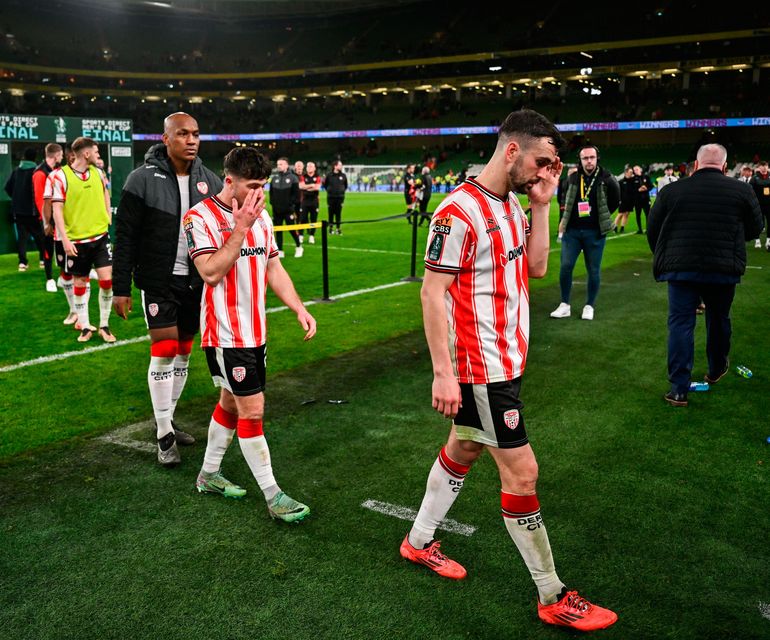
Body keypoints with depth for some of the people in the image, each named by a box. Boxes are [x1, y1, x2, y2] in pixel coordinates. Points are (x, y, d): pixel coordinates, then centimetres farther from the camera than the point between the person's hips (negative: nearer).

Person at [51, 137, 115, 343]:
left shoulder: (98, 173, 5)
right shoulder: (61, 176, -9)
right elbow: (57, 209, -10)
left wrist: (108, 218, 15)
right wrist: (64, 239, -15)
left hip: (100, 235, 3)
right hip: (76, 239, -3)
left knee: (106, 280, -5)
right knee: (80, 283, 7)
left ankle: (104, 326, 10)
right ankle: (85, 327, 20)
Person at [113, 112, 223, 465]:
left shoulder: (210, 181, 3)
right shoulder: (143, 179, -8)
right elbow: (125, 237, -7)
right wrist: (121, 288, -8)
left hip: (197, 282, 4)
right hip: (158, 281, -4)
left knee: (183, 351, 11)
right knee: (164, 350, -7)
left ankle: (167, 419, 28)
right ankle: (164, 435, 4)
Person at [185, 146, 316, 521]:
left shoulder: (261, 215, 9)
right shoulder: (200, 218, -13)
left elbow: (273, 267, 13)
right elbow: (211, 272, -24)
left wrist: (299, 308, 4)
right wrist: (240, 229, -25)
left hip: (255, 331, 8)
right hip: (226, 335, -8)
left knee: (232, 403, 18)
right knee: (252, 410, -5)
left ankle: (209, 475, 35)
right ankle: (272, 495, 5)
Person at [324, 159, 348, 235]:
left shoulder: (343, 175, 2)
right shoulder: (329, 175, -3)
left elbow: (346, 185, 17)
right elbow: (325, 184, 10)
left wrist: (343, 191, 9)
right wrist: (329, 190, 8)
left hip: (340, 197, 1)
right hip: (331, 197, -1)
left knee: (338, 213, 2)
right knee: (331, 213, 4)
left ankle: (338, 228, 8)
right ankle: (331, 227, 16)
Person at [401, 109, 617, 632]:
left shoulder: (511, 205, 8)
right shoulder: (459, 212, -20)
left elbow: (536, 267, 11)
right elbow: (432, 294, -20)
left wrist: (541, 206, 0)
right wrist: (443, 372, -21)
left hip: (506, 359, 9)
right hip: (481, 369, -9)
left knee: (463, 449, 20)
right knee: (522, 471, -2)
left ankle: (420, 541, 40)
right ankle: (552, 598, 13)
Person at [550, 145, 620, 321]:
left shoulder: (606, 178, -6)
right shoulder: (573, 179, 3)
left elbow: (615, 200, 8)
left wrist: (603, 215, 6)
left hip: (595, 232, -2)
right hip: (572, 230, 2)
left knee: (593, 270, 4)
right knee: (565, 266, -3)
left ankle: (589, 306, 17)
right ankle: (565, 305, 9)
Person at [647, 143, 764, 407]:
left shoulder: (671, 190, 1)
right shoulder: (742, 191, 1)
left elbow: (652, 230, 6)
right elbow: (755, 228, 10)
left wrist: (664, 259, 21)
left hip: (680, 267, -1)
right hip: (723, 269, 1)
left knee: (680, 323, 2)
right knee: (718, 320, 21)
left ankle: (679, 389, -2)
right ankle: (716, 370, 43)